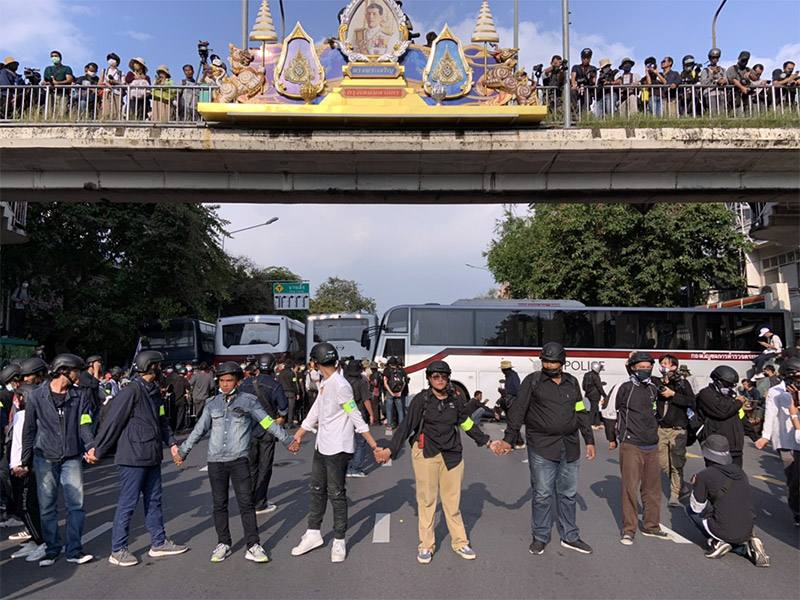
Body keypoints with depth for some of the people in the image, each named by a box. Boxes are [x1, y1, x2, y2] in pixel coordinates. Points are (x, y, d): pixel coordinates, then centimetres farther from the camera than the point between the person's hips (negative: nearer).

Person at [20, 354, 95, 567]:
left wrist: (91, 447, -20)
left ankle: (74, 550, 11)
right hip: (44, 459, -1)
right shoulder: (36, 396, -2)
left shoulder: (80, 395, 1)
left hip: (72, 458, 1)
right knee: (47, 506, 7)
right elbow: (29, 430, 5)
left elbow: (84, 425, -3)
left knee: (76, 504, 0)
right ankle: (52, 549, 22)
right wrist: (25, 461, 7)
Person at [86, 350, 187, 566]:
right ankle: (118, 551, 15)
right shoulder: (131, 392, -17)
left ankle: (159, 543, 27)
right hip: (133, 457, -8)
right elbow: (112, 423, -15)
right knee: (128, 503, 2)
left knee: (154, 500, 16)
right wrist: (97, 451, -12)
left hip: (152, 457, 9)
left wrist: (171, 443, 6)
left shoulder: (154, 391, 11)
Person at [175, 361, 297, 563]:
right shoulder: (213, 404, 9)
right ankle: (223, 544, 22)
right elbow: (198, 430, 17)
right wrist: (182, 451, 21)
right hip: (215, 461, 3)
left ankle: (253, 546, 4)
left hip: (239, 460, -3)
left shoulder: (248, 401, 0)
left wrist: (288, 441, 3)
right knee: (219, 504, 9)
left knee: (246, 503, -3)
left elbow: (268, 423, 3)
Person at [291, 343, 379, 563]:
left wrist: (374, 446, -19)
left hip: (338, 448, -9)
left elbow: (356, 418, -19)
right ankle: (313, 534, 32)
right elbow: (315, 413, 16)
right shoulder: (324, 384, 8)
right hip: (321, 446, 9)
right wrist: (297, 436, 22)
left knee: (336, 494, 2)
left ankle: (339, 541, 16)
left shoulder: (340, 385, -20)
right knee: (317, 490, 17)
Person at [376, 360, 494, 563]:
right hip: (425, 454, -2)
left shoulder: (457, 399, 6)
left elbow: (468, 424, 17)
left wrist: (487, 442, 17)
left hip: (451, 455, 3)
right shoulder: (421, 400, -3)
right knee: (426, 500, 4)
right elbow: (406, 426, -3)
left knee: (453, 500, 8)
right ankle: (426, 545, 17)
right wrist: (390, 450, -6)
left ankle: (459, 542, 24)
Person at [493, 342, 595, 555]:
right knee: (542, 494, 2)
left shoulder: (572, 383, 11)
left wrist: (589, 441, 14)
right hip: (542, 447, -4)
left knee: (568, 493, 13)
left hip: (569, 448, 4)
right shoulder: (532, 381, -3)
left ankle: (569, 537, 27)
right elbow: (518, 411, -4)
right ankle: (540, 537, 18)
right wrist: (508, 440, -9)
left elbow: (581, 413, 17)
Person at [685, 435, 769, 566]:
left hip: (724, 531, -5)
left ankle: (717, 541, 3)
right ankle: (747, 544, 8)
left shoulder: (705, 475, -11)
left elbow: (697, 507, -1)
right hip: (747, 530, 6)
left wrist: (695, 487, 15)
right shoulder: (739, 470, 7)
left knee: (690, 509, 15)